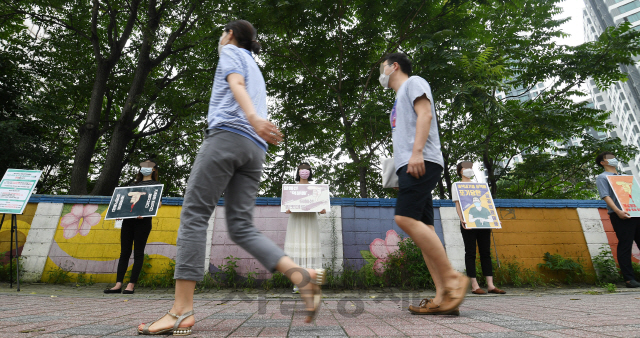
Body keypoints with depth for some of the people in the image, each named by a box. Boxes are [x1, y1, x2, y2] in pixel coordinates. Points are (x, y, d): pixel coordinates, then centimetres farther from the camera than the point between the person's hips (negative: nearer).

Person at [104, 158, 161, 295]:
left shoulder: (155, 184, 9)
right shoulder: (134, 184, 24)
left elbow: (158, 203, -2)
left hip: (143, 221, -5)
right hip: (128, 219, 5)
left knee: (138, 253, -3)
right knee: (124, 252, 4)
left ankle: (131, 285, -1)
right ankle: (118, 285, 6)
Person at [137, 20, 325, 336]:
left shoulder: (230, 53, 16)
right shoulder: (255, 68, 38)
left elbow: (236, 84, -7)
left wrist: (251, 117, -25)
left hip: (228, 134, -7)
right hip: (255, 148, 7)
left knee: (194, 214, -9)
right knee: (241, 227, -1)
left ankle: (182, 311, -12)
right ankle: (302, 276, -15)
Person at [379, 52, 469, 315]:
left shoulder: (413, 83, 10)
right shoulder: (400, 98, 34)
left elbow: (425, 114, -8)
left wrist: (417, 152, -21)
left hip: (421, 163, -9)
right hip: (409, 166, 9)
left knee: (405, 218, -22)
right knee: (422, 227, -2)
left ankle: (452, 278, -16)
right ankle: (443, 296, -3)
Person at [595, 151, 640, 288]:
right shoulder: (602, 177, 3)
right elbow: (606, 196, -8)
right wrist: (618, 211, -21)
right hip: (620, 216, -7)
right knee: (625, 247, -5)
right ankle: (629, 278, -1)